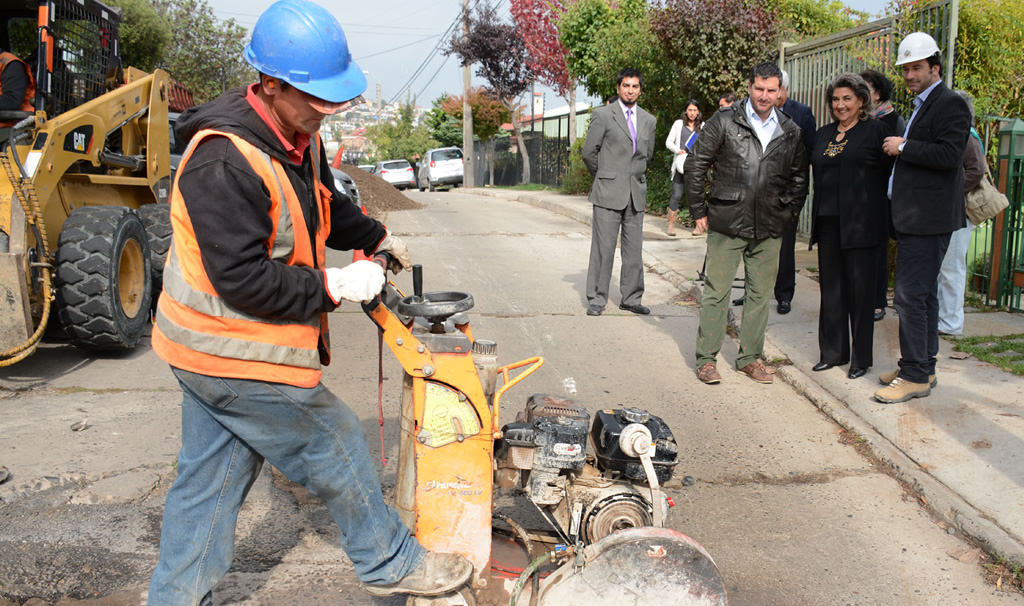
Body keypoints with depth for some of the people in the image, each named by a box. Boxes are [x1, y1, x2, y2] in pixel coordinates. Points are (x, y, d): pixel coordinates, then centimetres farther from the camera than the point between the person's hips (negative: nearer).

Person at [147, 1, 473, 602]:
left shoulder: (299, 134, 3)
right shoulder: (224, 162, -28)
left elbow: (324, 203, 24)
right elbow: (241, 279, -28)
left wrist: (375, 235, 15)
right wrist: (334, 286, -22)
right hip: (238, 356, -9)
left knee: (209, 480, 18)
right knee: (337, 447, 6)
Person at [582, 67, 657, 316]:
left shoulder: (649, 120, 13)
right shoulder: (603, 115, -1)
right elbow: (589, 151, 1)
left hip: (636, 193, 4)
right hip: (608, 192, -4)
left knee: (634, 249, 6)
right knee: (603, 248, -4)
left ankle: (631, 298, 16)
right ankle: (596, 299, 4)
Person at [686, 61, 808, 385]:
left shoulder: (791, 131, 8)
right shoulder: (724, 121, -2)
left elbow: (799, 178, 18)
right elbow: (695, 165, -1)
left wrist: (788, 214, 9)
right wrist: (699, 210, -2)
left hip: (769, 229, 4)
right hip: (727, 224, -3)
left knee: (760, 294, 10)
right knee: (716, 292, 1)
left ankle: (750, 357, 22)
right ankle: (706, 359, 11)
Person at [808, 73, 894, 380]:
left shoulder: (875, 130, -3)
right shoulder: (823, 134, 14)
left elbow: (890, 172, -5)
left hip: (860, 224, -6)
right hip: (828, 222, 6)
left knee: (860, 289, 2)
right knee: (831, 288, 11)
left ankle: (861, 357, 13)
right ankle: (833, 352, 22)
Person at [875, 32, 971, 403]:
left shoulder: (950, 104, -10)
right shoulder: (922, 106, 20)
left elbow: (948, 155, -22)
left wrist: (903, 147, -14)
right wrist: (899, 148, 9)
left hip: (927, 219, -10)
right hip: (914, 218, 10)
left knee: (910, 296, -11)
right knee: (923, 293, 15)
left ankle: (915, 376, -4)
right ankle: (924, 366, 25)